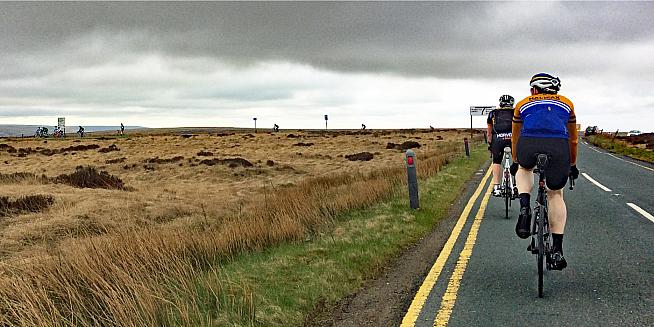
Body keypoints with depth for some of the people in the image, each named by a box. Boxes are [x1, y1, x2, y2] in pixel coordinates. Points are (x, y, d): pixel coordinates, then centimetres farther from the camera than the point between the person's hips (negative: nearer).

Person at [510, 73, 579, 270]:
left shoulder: (523, 104, 31)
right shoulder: (566, 103, 32)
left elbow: (515, 137, 41)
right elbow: (572, 139, 42)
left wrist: (515, 162, 56)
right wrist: (572, 165, 55)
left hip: (529, 145, 0)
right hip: (558, 146, 0)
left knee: (524, 169, 35)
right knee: (555, 195, 18)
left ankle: (524, 207, 8)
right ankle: (557, 250, 13)